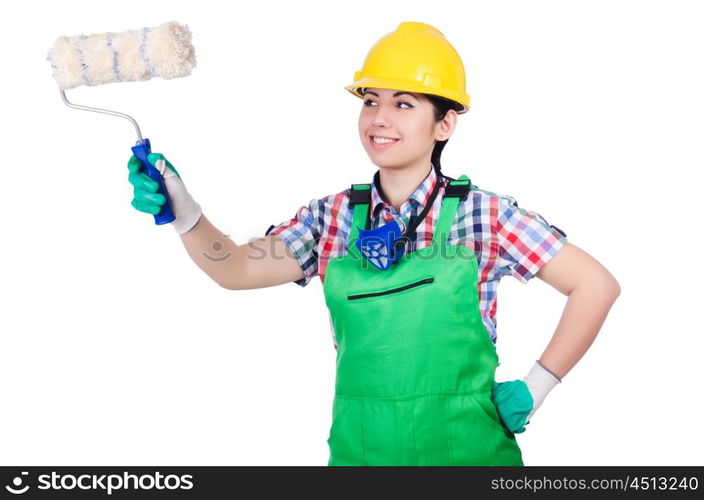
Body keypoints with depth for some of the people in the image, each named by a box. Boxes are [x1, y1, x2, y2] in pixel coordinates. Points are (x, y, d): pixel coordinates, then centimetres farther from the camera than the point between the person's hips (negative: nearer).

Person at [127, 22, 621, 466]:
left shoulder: (483, 214, -9)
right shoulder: (333, 216, 1)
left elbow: (596, 285, -6)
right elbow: (236, 269, -5)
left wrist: (535, 388, -7)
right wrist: (182, 209, -21)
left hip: (464, 447, -2)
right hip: (359, 447, 3)